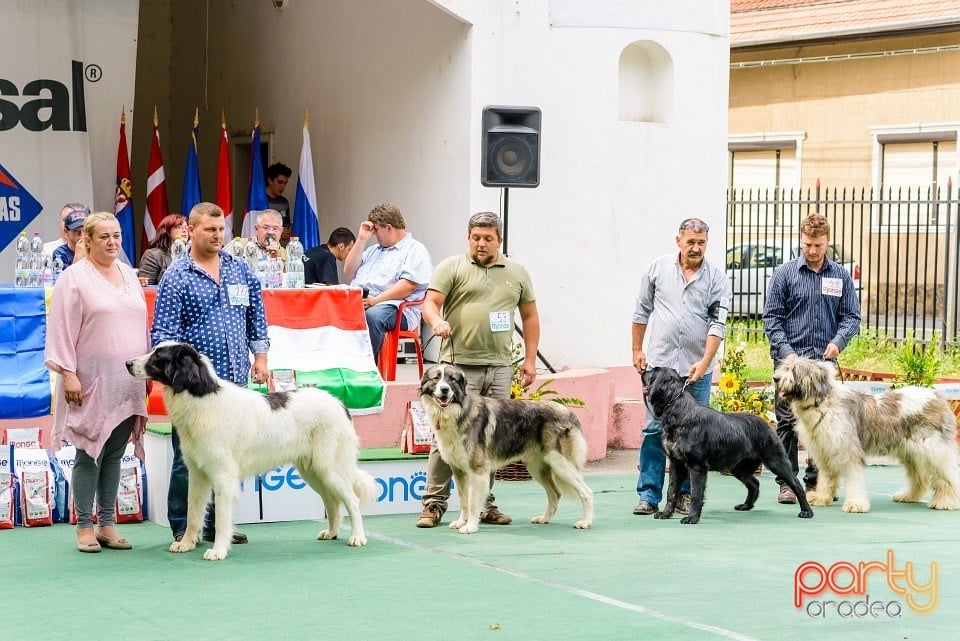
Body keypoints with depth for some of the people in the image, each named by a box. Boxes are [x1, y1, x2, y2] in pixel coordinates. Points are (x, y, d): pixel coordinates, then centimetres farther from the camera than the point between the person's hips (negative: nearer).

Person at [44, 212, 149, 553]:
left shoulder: (129, 275, 15)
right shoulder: (74, 278, -4)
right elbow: (62, 331, -8)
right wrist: (68, 374, -14)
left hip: (127, 382, 6)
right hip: (92, 382, -5)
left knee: (115, 454, 7)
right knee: (89, 454, -4)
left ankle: (107, 524, 13)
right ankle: (84, 527, 3)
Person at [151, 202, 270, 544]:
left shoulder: (240, 270, 12)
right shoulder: (176, 277, -3)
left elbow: (256, 315, 20)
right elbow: (163, 331, -8)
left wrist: (260, 357, 12)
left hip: (235, 378, 5)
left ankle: (216, 524, 17)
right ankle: (182, 528, 6)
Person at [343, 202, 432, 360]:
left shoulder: (415, 250, 6)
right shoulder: (374, 250, 33)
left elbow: (409, 285, -9)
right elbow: (349, 272, 28)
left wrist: (376, 300, -18)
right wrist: (361, 240, 21)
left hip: (394, 306, -6)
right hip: (358, 301, 6)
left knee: (373, 315, -41)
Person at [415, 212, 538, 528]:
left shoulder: (517, 273, 14)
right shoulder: (451, 268, 4)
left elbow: (530, 315, 18)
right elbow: (430, 302, -5)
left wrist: (530, 359, 10)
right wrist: (437, 321, -27)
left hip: (500, 367, 3)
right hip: (459, 364, -3)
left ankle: (484, 504, 13)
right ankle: (434, 503, -2)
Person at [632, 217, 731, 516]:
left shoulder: (717, 277, -1)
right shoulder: (658, 268, 4)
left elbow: (717, 324, -5)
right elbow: (642, 311, 14)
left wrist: (704, 362, -15)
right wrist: (637, 350, 12)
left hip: (697, 368, 0)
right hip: (660, 363, 0)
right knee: (654, 429, -1)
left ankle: (686, 495, 10)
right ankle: (649, 495, 2)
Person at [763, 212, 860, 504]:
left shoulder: (841, 276, 10)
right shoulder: (784, 274, 2)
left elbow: (851, 316, 10)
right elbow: (771, 316, 0)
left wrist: (838, 340, -9)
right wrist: (786, 351, -11)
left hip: (824, 360, 3)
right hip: (790, 358, -2)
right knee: (788, 422, -3)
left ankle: (816, 481, 12)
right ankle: (787, 482, 1)